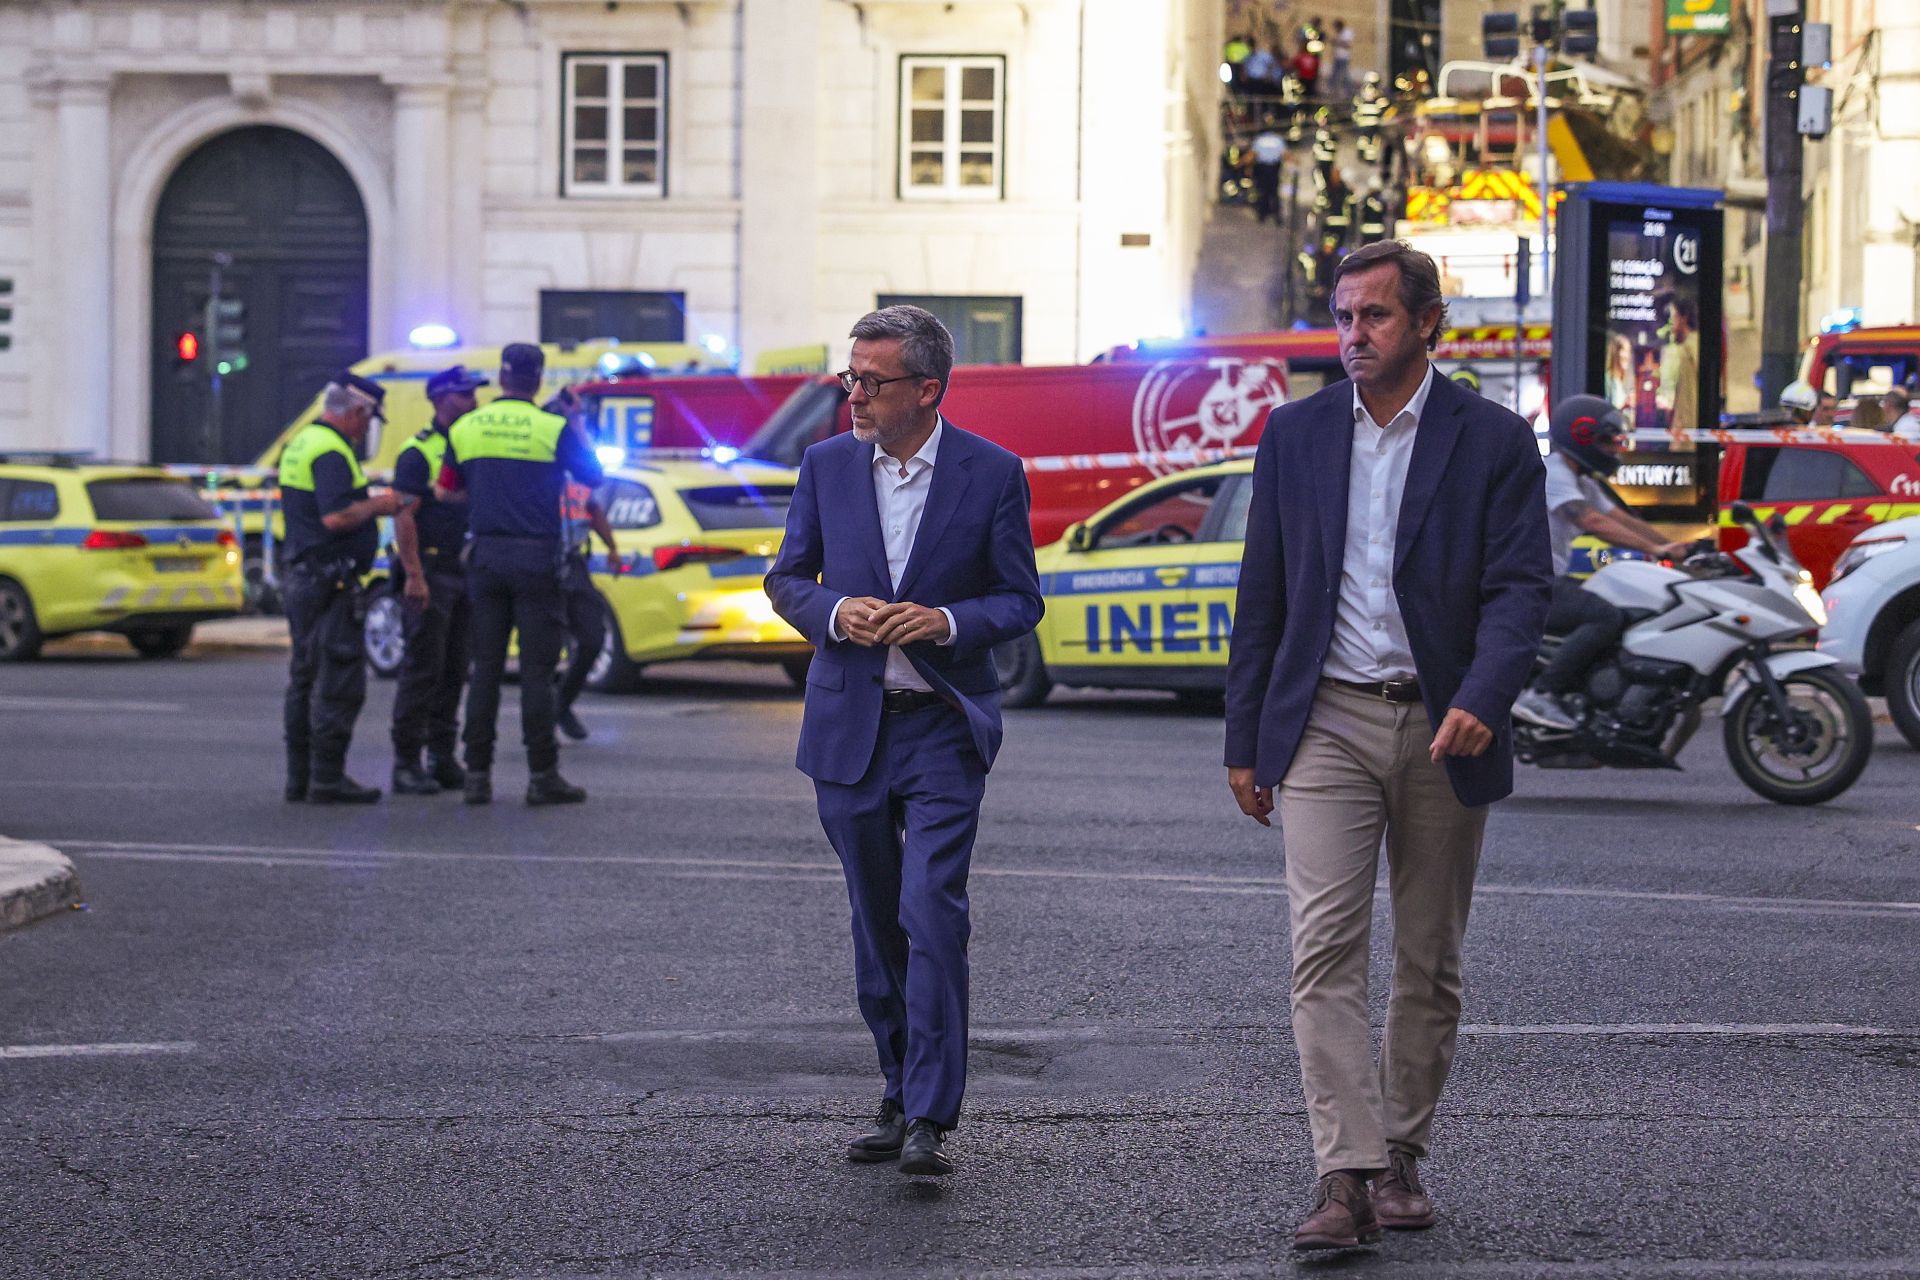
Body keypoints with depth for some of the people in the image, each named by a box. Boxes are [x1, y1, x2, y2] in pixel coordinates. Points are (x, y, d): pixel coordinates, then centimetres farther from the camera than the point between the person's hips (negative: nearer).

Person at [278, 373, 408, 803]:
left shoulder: (300, 444, 16)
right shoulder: (331, 452, -16)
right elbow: (337, 517, -27)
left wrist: (366, 506, 17)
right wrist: (378, 505, -11)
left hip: (300, 574, 10)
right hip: (330, 584, -10)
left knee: (305, 679, 14)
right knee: (340, 683, -7)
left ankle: (299, 776, 17)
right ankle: (327, 779, -8)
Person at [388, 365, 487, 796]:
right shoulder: (418, 453, -8)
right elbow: (404, 516, -14)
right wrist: (414, 576, -21)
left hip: (465, 576, 7)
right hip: (429, 574, -7)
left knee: (454, 671, 9)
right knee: (423, 669, -7)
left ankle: (443, 760, 16)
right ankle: (406, 764, -3)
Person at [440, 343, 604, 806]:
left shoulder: (464, 429, 3)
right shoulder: (554, 428, -7)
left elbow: (449, 490, 9)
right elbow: (593, 475, 4)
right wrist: (577, 424, 15)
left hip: (486, 556, 3)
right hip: (535, 558, -3)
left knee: (485, 668, 8)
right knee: (536, 670, -1)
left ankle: (477, 774, 6)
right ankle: (542, 776, -1)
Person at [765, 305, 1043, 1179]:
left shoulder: (992, 474, -3)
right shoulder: (827, 465, 4)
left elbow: (1020, 599, 1)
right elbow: (786, 580, 11)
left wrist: (949, 621, -18)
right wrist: (835, 612, -10)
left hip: (942, 725, -3)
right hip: (847, 726, 4)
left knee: (932, 911, -14)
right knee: (876, 923, 10)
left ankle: (931, 1118, -12)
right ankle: (901, 1097, 23)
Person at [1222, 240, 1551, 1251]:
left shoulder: (1494, 441, -1)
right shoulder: (1296, 433, 6)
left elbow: (1520, 587, -8)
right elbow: (1262, 590, 10)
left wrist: (1480, 700, -25)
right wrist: (1244, 740, 8)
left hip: (1444, 730, 0)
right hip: (1326, 722, 1)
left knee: (1429, 962, 9)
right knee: (1325, 949, -12)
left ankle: (1400, 1156, 23)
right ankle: (1345, 1175, -15)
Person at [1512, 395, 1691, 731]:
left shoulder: (1583, 483, 20)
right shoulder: (1553, 473, -14)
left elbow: (1624, 520, 17)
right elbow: (1593, 522, -25)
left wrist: (1678, 548, 6)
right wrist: (1656, 549, -29)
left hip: (1554, 581, 11)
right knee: (1607, 618, -29)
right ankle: (1540, 696, -30)